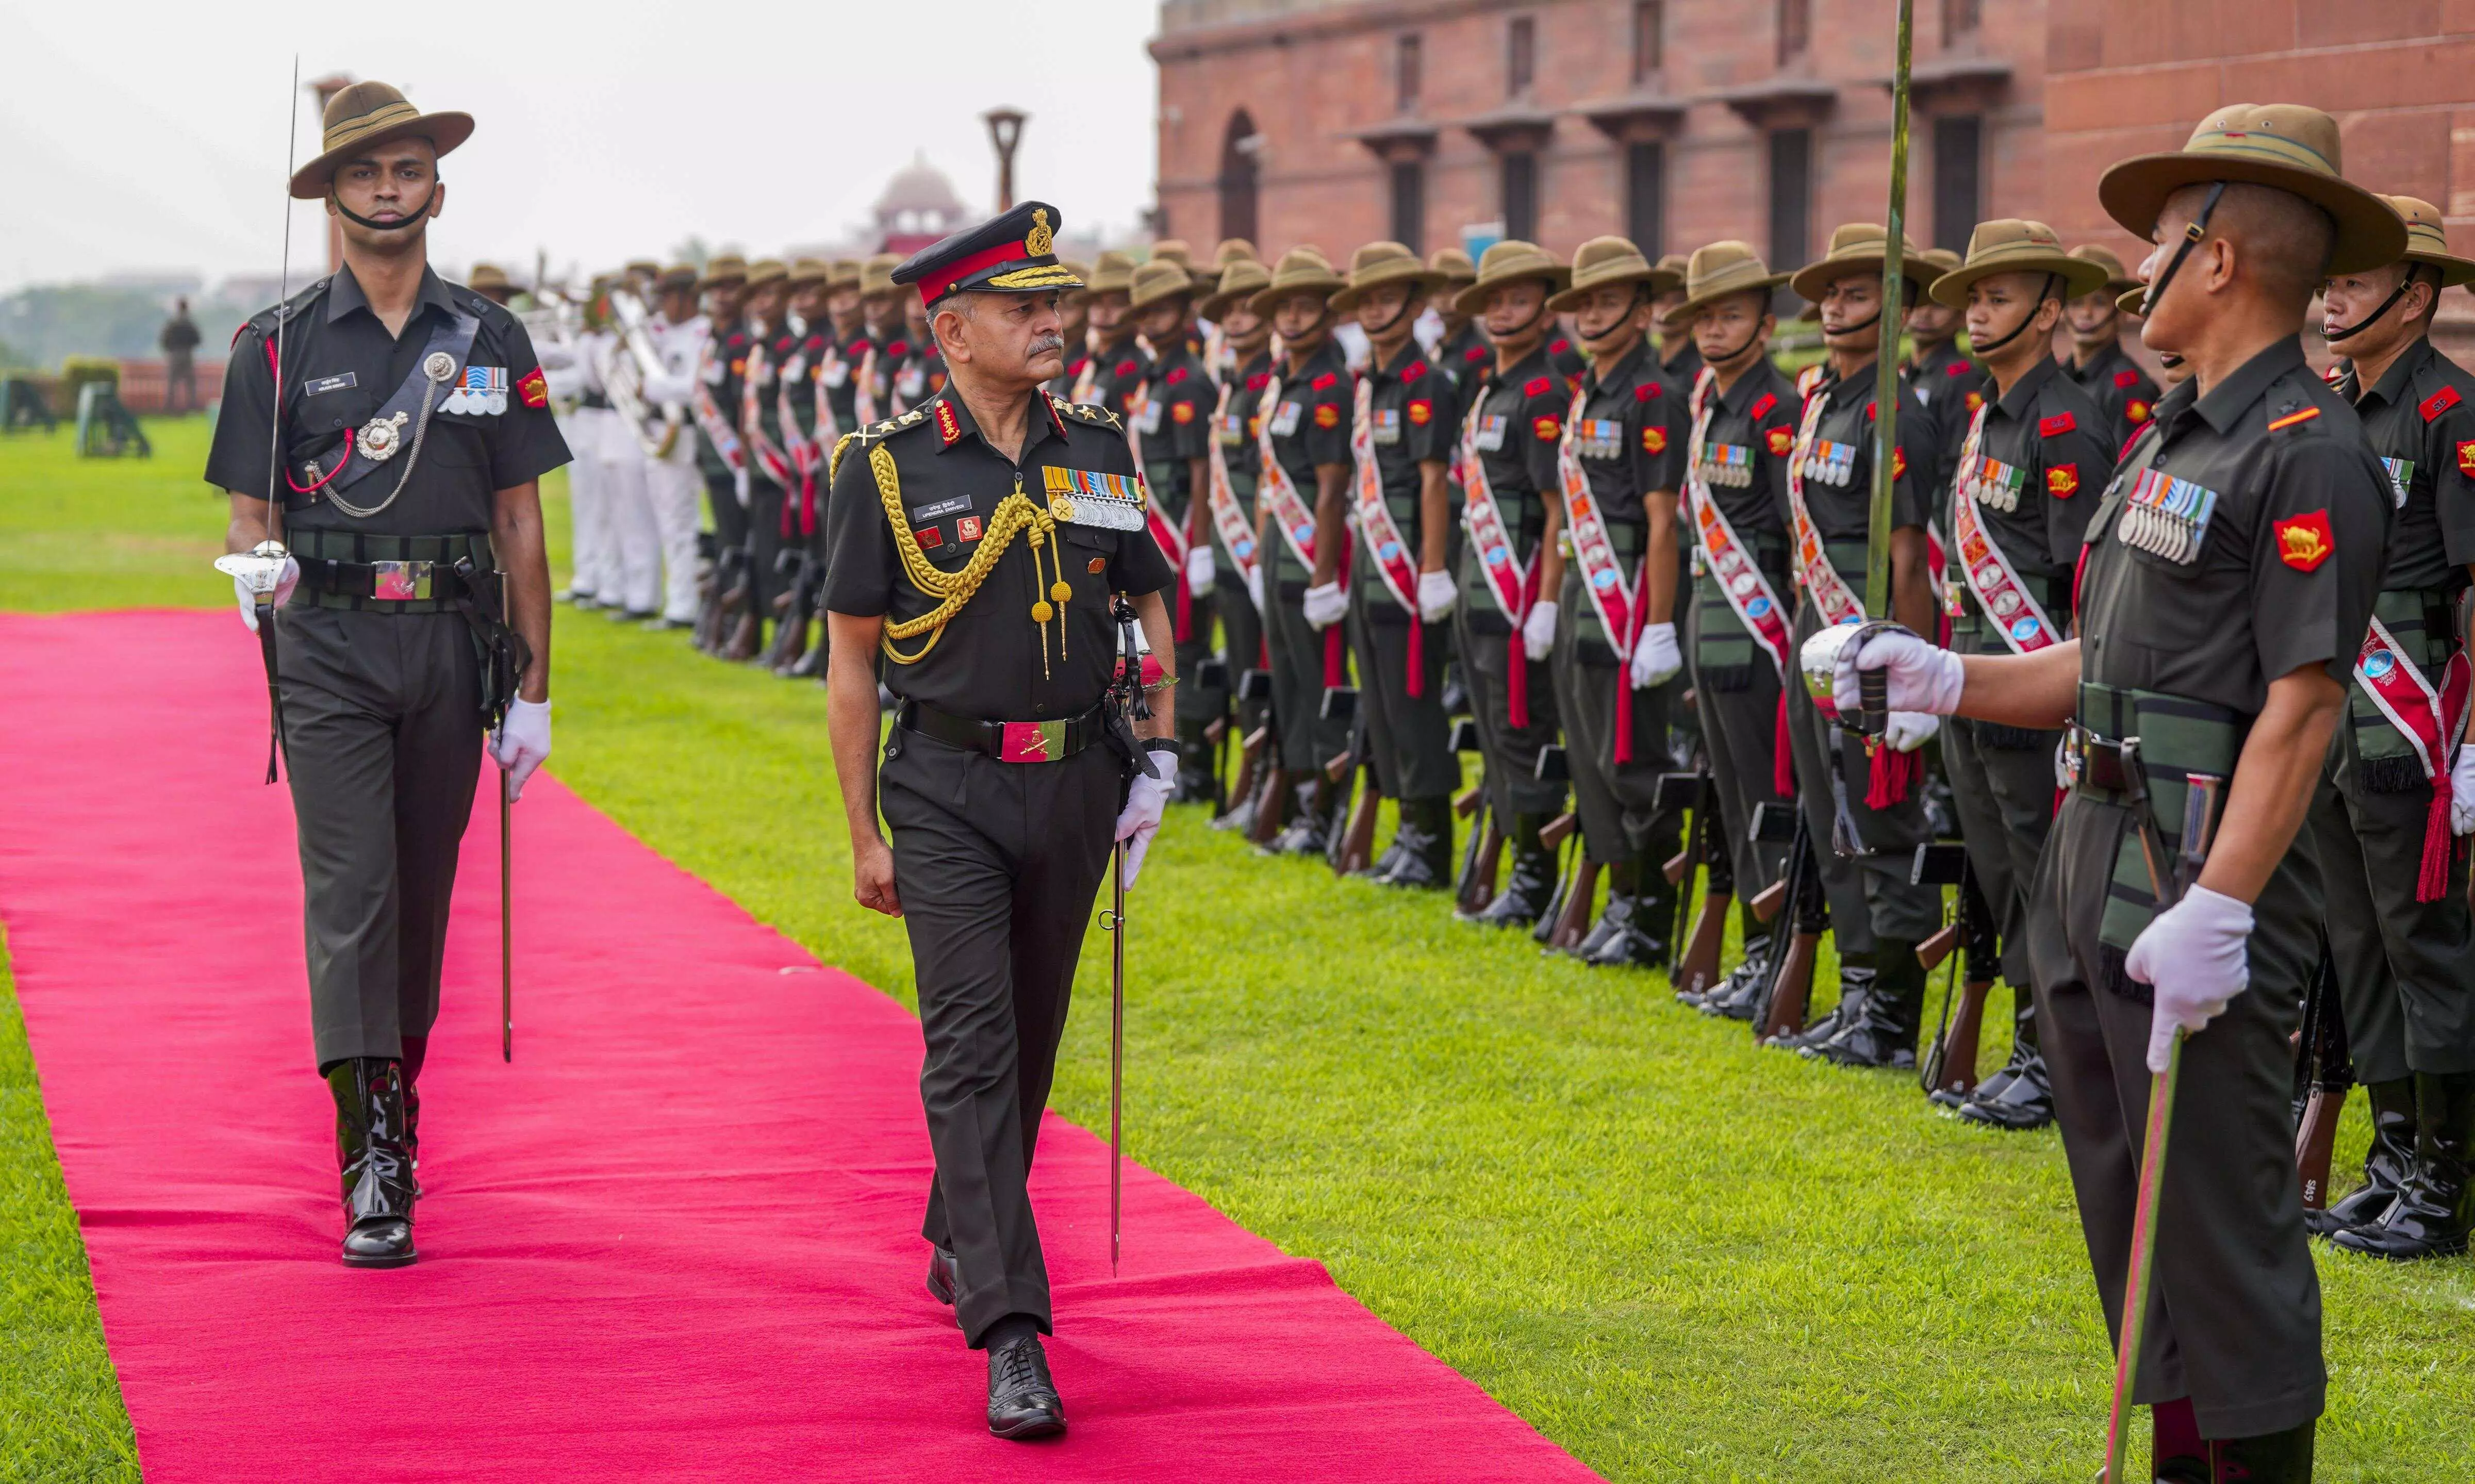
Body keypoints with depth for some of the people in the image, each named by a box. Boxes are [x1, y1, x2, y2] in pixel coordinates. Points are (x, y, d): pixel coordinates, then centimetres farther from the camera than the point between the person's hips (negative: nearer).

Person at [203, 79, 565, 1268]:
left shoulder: (489, 342, 8)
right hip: (329, 647, -2)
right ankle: (373, 1169, -14)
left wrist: (533, 689, 7)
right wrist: (256, 573, -19)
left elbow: (519, 521, 9)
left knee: (423, 891, 10)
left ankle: (399, 1093, 29)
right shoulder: (279, 346, 2)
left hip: (452, 645, 3)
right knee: (350, 890, -11)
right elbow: (252, 512, 4)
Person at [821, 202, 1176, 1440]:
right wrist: (863, 834, -3)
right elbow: (851, 659, -2)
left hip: (1076, 782, 4)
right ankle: (1012, 1336, -17)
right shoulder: (889, 469, -6)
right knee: (972, 1049, -12)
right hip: (947, 791, -4)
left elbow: (1149, 610, 16)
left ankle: (959, 1242, 37)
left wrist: (1157, 759, 5)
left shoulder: (1099, 454, 5)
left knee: (1029, 1041, 14)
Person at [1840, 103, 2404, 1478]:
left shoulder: (2310, 453, -13)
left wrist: (2220, 907, -26)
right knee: (2129, 1208, 15)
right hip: (2093, 858, 10)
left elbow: (2302, 705, -20)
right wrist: (1949, 680, 11)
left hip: (2203, 875, -10)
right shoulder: (2171, 440, 18)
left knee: (2222, 1214, -6)